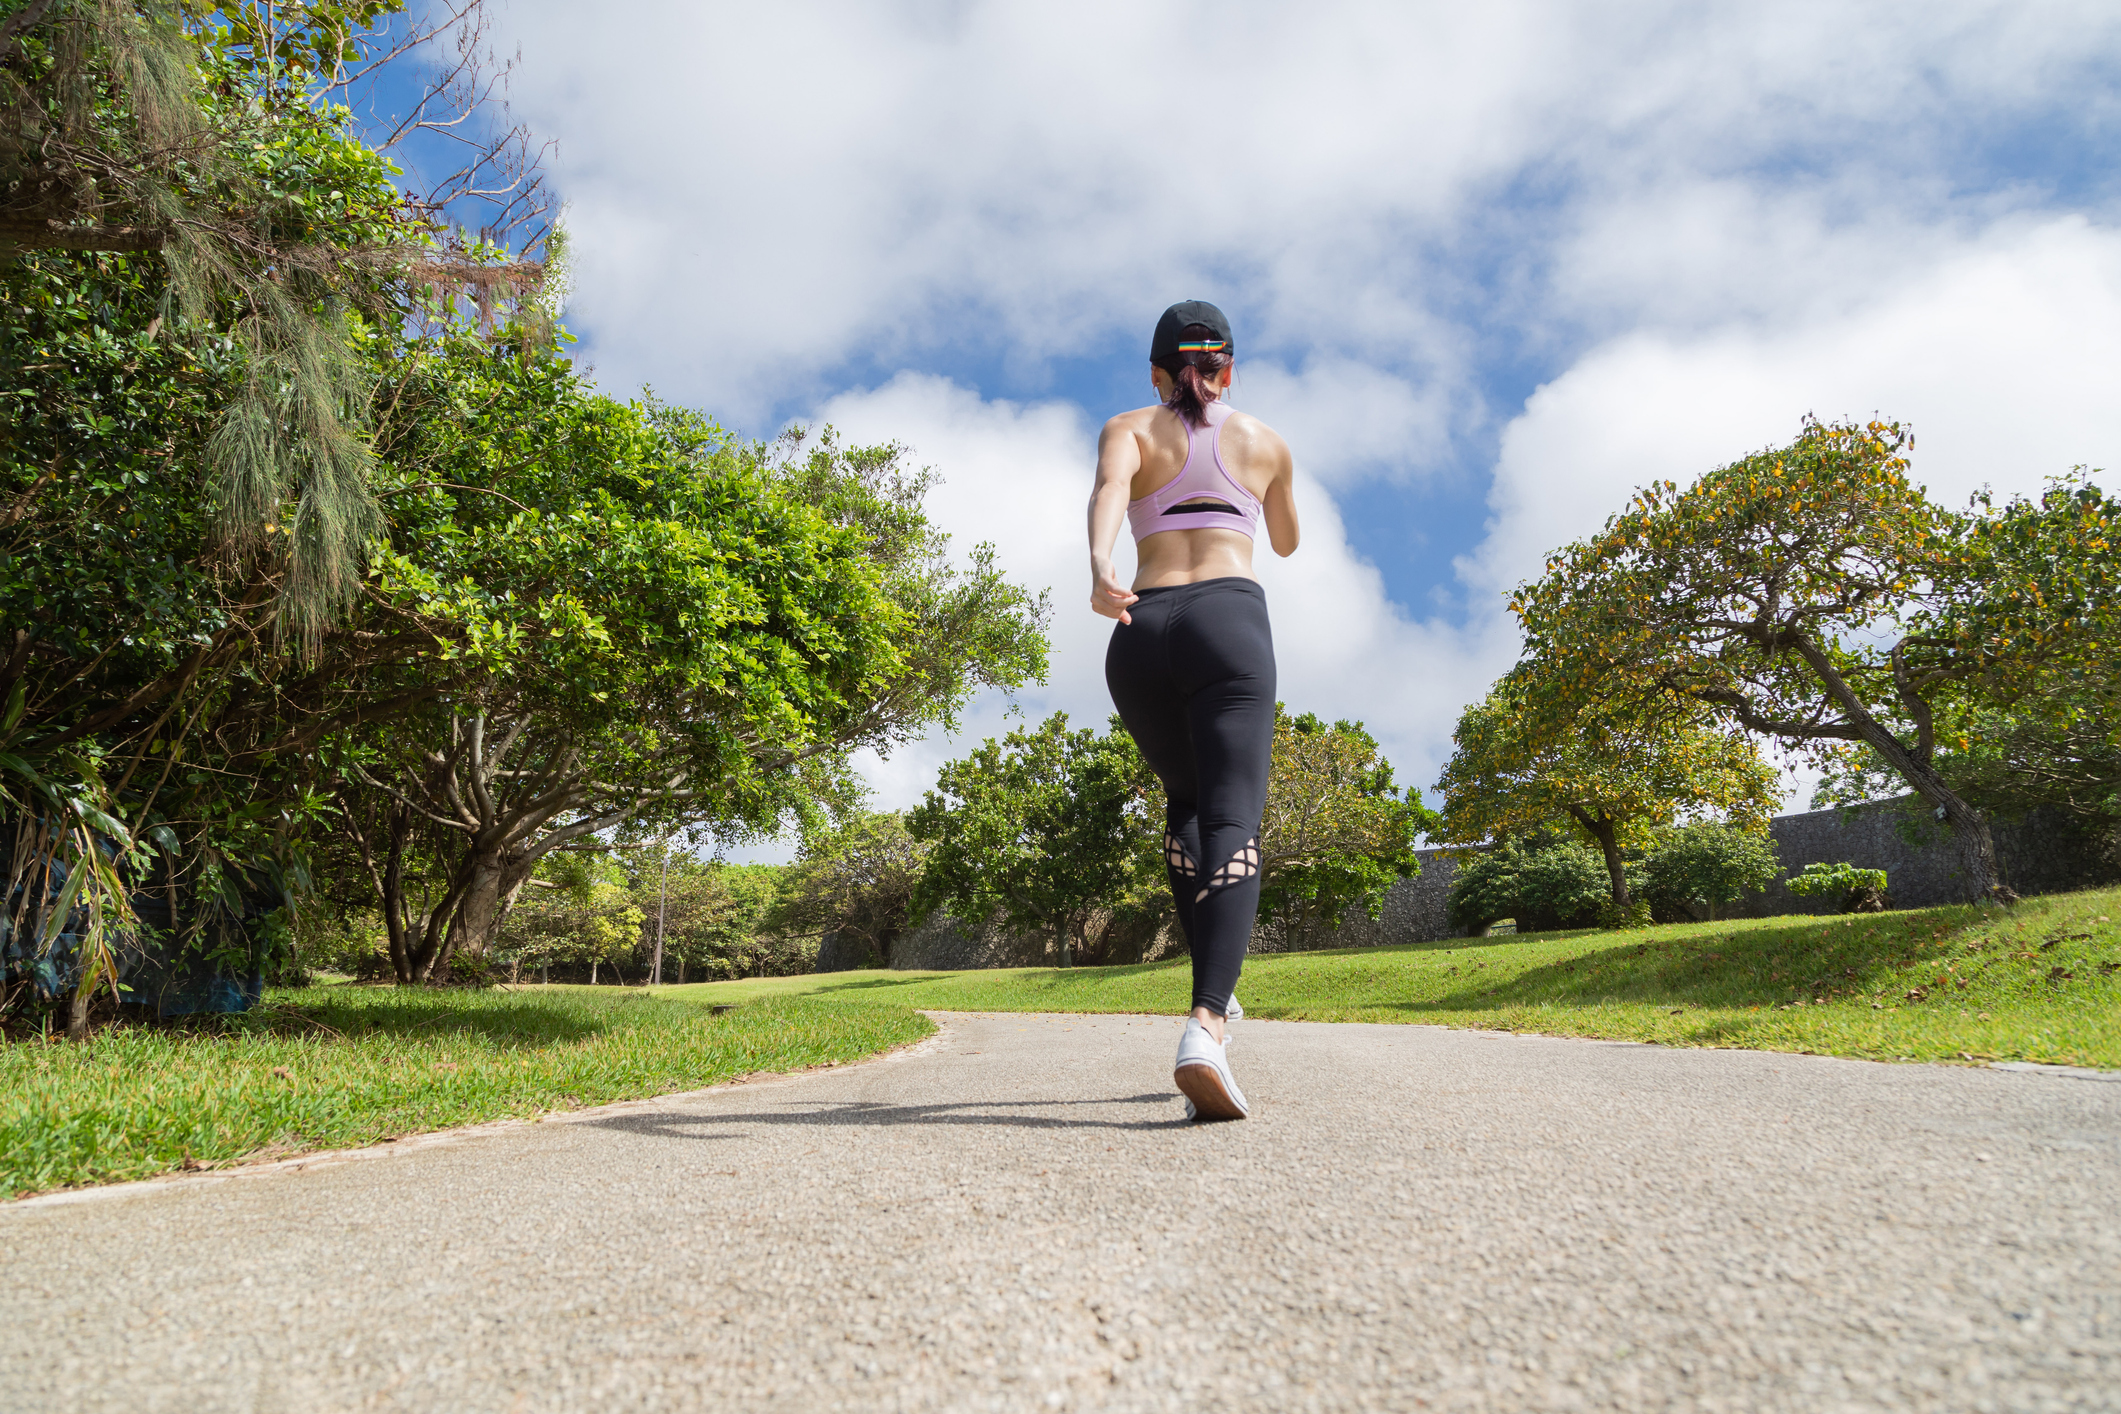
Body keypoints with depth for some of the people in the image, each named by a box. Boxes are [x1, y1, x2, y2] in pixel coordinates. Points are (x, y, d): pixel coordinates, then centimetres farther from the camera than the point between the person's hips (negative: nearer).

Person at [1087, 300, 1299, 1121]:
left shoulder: (1129, 428, 17)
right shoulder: (1266, 440, 21)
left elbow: (1109, 487, -8)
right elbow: (1287, 542, 36)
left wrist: (1098, 568, -27)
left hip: (1140, 632, 2)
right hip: (1229, 621, -2)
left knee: (1186, 803, 25)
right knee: (1233, 825, -14)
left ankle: (1214, 985, 25)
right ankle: (1204, 1027, -35)